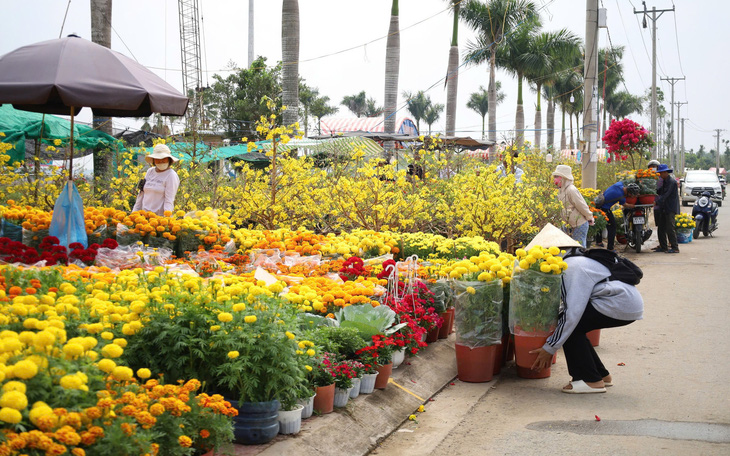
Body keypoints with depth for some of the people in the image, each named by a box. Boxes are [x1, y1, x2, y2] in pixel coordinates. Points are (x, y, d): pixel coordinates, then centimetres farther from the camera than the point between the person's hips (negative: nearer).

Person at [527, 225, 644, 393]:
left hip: (622, 306, -10)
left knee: (570, 324, -10)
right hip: (628, 304, 10)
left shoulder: (574, 267, -17)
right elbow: (573, 304, 16)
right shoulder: (574, 261, 15)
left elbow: (573, 312, -23)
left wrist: (550, 348, -18)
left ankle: (592, 381, -5)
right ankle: (602, 375, 18)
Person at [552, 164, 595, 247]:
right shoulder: (561, 191, 8)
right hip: (572, 226, 9)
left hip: (579, 225, -9)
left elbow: (582, 206, -18)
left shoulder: (571, 190, -22)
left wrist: (589, 218, -8)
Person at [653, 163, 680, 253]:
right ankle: (663, 247, 17)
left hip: (670, 209, -9)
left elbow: (665, 195, -21)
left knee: (670, 228, -11)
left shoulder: (672, 181, -13)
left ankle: (675, 247, -8)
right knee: (661, 228, 10)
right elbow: (661, 193, 20)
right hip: (663, 209, 9)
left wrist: (657, 201, -26)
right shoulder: (663, 181, 15)